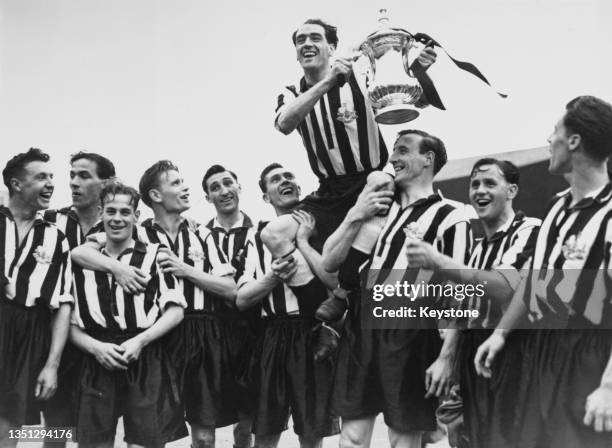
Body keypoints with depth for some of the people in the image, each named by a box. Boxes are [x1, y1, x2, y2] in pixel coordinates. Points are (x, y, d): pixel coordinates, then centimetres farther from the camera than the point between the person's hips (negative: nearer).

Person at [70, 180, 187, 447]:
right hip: (97, 366, 2)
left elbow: (175, 311, 0)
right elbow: (72, 323, 11)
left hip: (146, 365, -2)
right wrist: (96, 347, -7)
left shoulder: (154, 255, 4)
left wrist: (139, 341, -12)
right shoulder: (83, 262, 12)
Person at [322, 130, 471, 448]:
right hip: (360, 329, 5)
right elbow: (329, 262, 13)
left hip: (409, 334, -5)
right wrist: (355, 216, -1)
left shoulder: (449, 216, -3)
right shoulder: (376, 205, 15)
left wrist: (446, 356, -14)